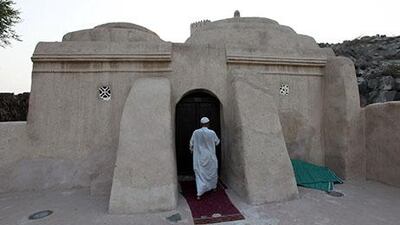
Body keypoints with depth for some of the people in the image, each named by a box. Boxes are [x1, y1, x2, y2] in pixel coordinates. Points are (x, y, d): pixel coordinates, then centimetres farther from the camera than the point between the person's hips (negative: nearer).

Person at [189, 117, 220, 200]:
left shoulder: (196, 132, -9)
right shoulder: (212, 133, -11)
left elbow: (191, 143, 2)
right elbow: (217, 142, 5)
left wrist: (192, 150, 22)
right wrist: (218, 140, 28)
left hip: (199, 158, 0)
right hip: (210, 157, 0)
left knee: (200, 174, 6)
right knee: (212, 172, 22)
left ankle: (199, 194, 0)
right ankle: (214, 186, 41)